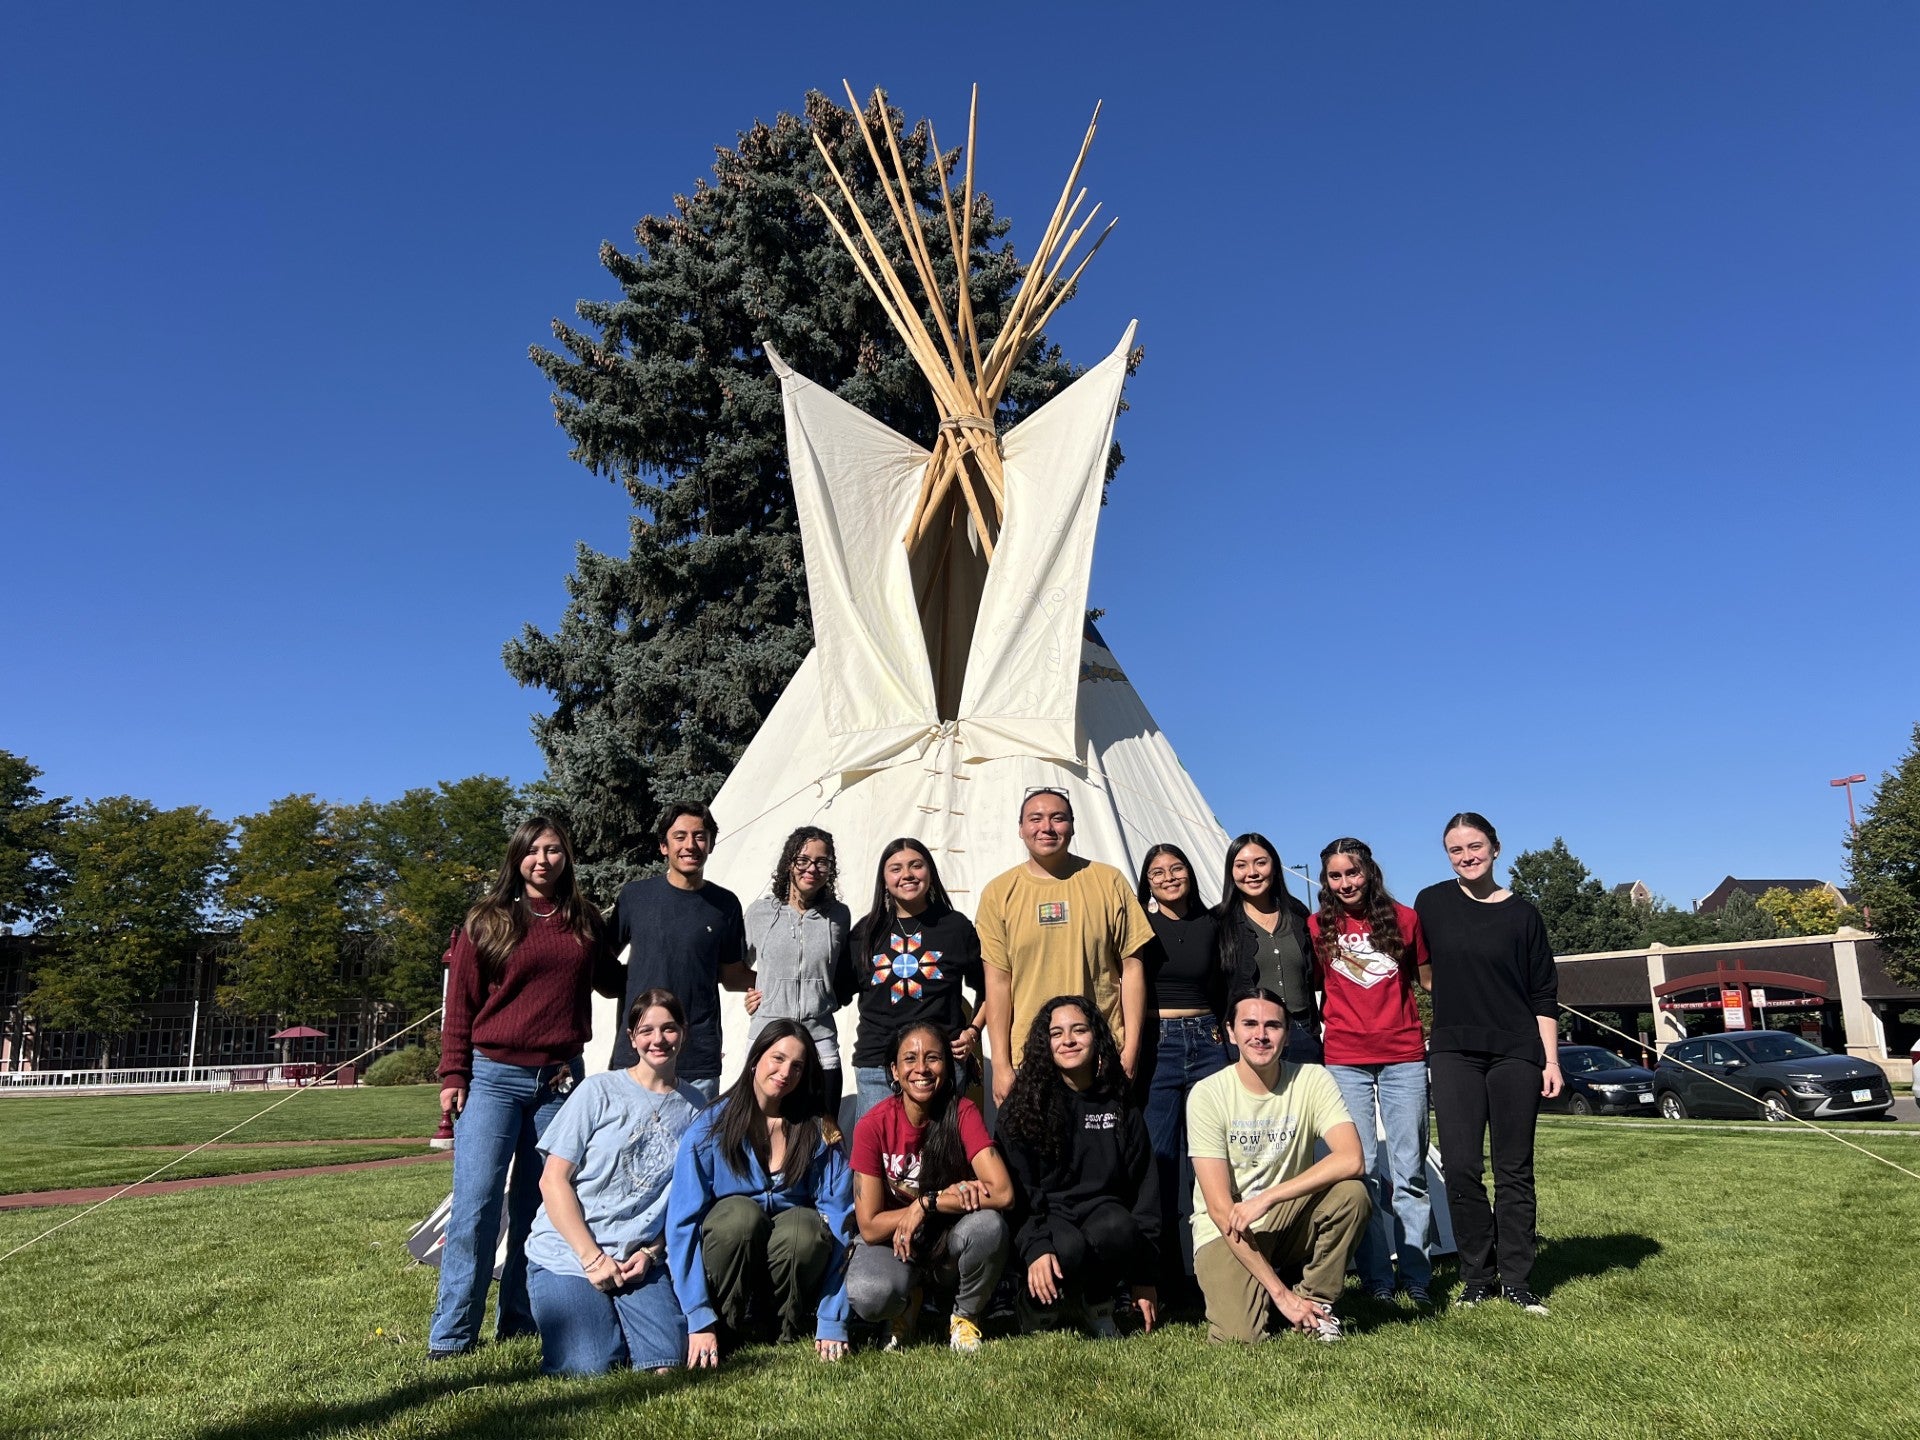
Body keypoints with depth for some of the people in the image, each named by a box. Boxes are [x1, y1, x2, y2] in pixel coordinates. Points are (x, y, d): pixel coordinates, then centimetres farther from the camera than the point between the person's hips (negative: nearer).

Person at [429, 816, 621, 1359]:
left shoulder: (584, 921, 10)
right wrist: (453, 1076, -5)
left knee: (536, 1206, 8)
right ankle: (451, 1335, 3)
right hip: (494, 1077, -3)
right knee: (476, 1204, -6)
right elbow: (460, 1004, 0)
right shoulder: (487, 922, 1)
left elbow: (610, 982, 24)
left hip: (559, 1082, 3)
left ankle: (521, 1324, 18)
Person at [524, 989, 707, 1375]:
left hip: (639, 1259, 3)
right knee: (589, 1367, -19)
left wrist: (650, 1253, -6)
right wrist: (592, 1257, -12)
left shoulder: (694, 1108, 6)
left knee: (667, 1362, -15)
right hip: (567, 1253, -3)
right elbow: (553, 1179, -7)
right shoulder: (599, 1091, -4)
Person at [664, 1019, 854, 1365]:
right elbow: (682, 1222, -14)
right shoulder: (712, 1126, -9)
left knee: (806, 1225, -32)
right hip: (724, 1253, -1)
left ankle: (789, 1329, -6)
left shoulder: (819, 1132, -5)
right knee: (741, 1212, -32)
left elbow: (838, 1224, -10)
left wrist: (832, 1322, -18)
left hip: (790, 1261, 1)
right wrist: (699, 1319, -22)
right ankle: (723, 1328, -10)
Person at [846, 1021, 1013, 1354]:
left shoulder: (962, 1112, -15)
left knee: (988, 1224, -32)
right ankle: (905, 1305, 5)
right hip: (893, 1245, -1)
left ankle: (966, 1315, -2)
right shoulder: (872, 1126, -15)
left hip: (951, 1244, 1)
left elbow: (1003, 1194, -26)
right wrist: (941, 1198, -23)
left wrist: (924, 1205, -26)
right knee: (868, 1296, -33)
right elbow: (870, 1227, -15)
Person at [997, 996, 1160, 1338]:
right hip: (1045, 1217, -2)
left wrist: (1143, 1275, 1)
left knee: (1118, 1226, -34)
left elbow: (1144, 1188, 7)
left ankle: (1096, 1301, -3)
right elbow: (1017, 1188, -7)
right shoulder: (1022, 1106, 1)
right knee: (1068, 1246, -37)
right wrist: (1035, 1247, -24)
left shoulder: (1121, 1108, 9)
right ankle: (1037, 1302, -3)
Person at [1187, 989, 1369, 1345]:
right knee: (1239, 1336, -25)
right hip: (1226, 1232, -2)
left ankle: (1314, 1300, -4)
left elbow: (1351, 1159, -24)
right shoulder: (1207, 1095, -15)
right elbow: (1220, 1208, -17)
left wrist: (1266, 1198, -29)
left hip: (1288, 1222, 2)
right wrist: (1279, 1292, -21)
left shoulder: (1312, 1080, -8)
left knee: (1351, 1192, -26)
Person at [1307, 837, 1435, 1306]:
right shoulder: (1318, 927, 4)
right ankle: (1376, 1279, 9)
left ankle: (1416, 1276, 11)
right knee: (1361, 1169, 1)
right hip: (1345, 1060, 0)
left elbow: (1427, 979, 11)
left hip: (1403, 1056, 0)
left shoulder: (1403, 919, 4)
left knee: (1409, 1168, 3)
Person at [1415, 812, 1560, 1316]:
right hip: (1453, 1052, 0)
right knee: (1461, 1167, -4)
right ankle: (1477, 1278, 8)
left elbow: (1543, 995, 6)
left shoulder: (1521, 914, 4)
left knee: (1514, 1170, 4)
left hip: (1515, 1052, 0)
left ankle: (1517, 1282, 12)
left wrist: (1551, 1059, 1)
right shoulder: (1431, 903, 5)